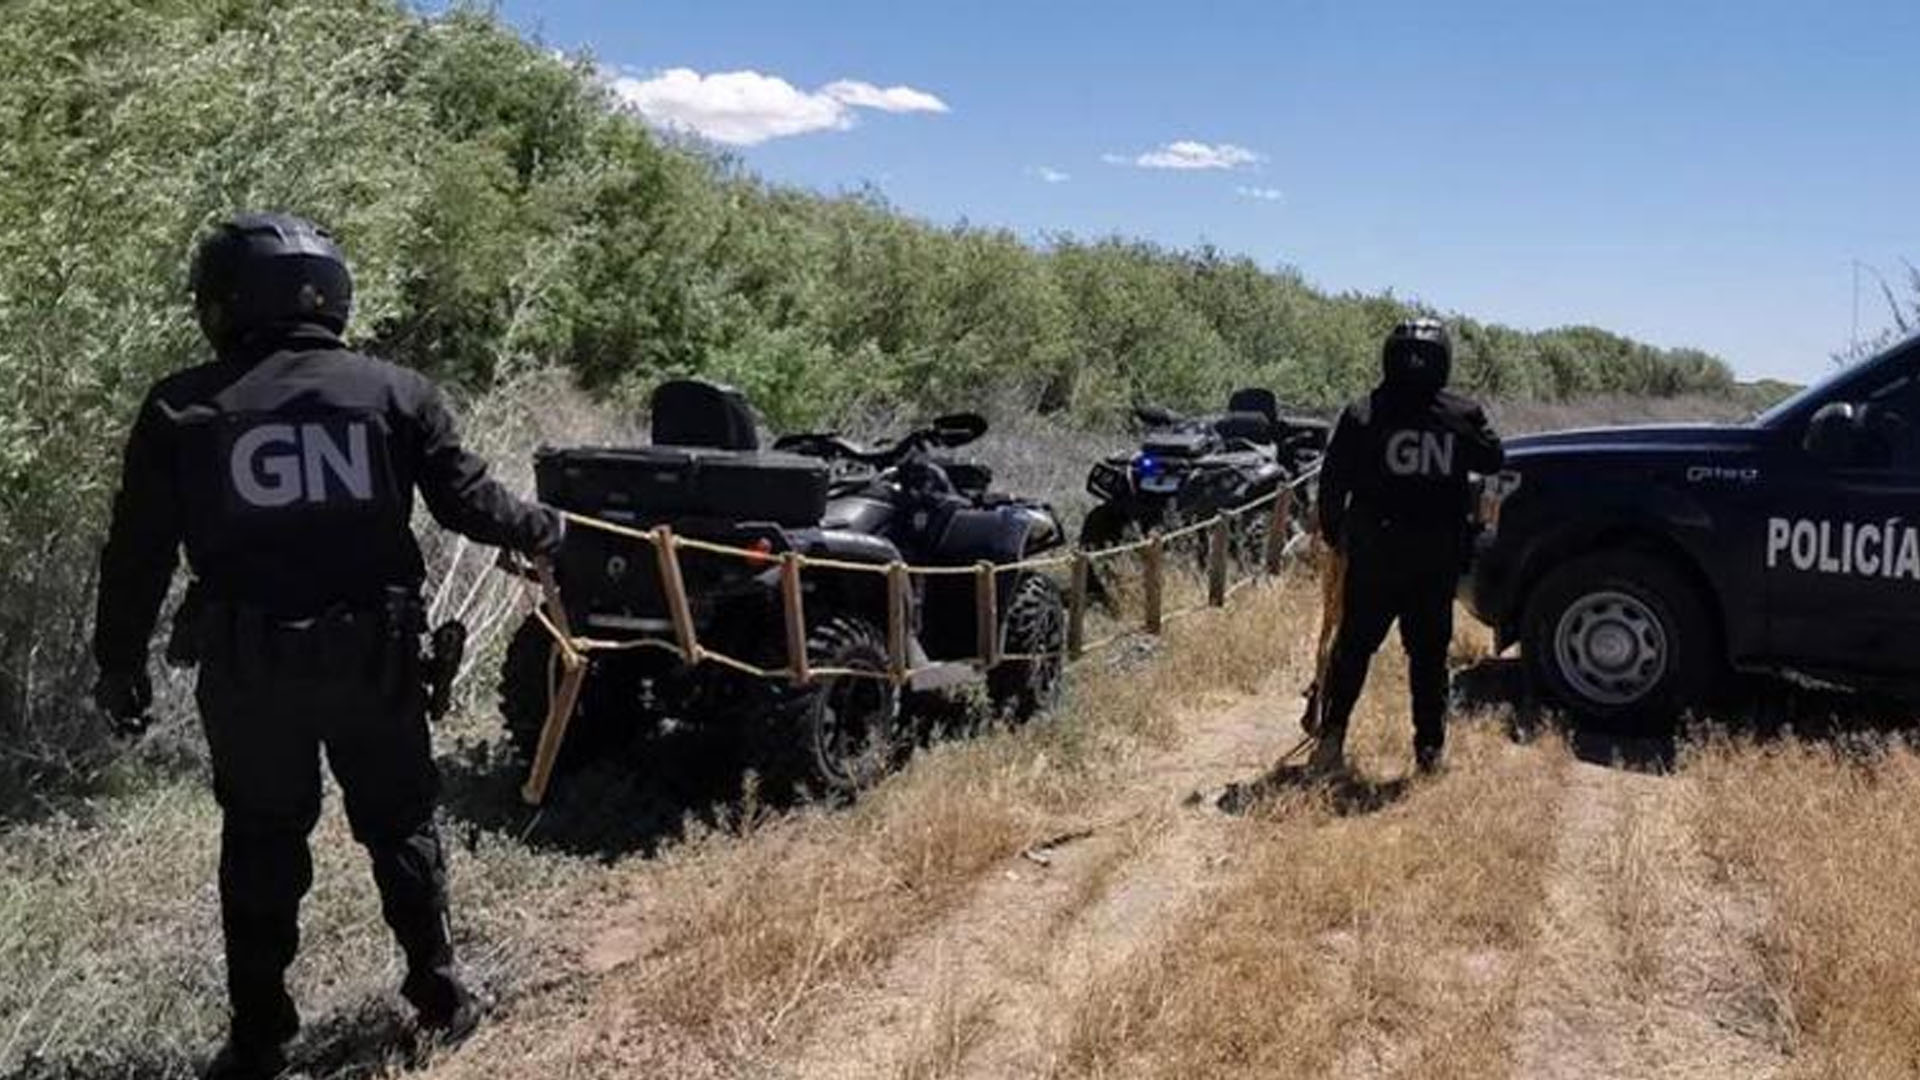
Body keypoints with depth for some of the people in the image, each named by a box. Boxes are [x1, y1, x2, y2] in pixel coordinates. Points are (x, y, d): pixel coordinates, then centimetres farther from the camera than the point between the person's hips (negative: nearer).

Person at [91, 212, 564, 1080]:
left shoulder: (179, 409, -1)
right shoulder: (392, 391, -2)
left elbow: (137, 553, 1)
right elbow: (467, 501, 2)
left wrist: (119, 662, 13)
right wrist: (543, 532, 21)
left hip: (244, 662, 0)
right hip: (373, 652, 0)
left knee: (260, 844, 15)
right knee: (399, 824, 18)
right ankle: (440, 996, 26)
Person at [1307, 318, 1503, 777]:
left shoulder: (1362, 414, -8)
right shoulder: (1461, 415, -4)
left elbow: (1333, 480, -5)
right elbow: (1494, 461, 12)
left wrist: (1333, 532, 10)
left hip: (1373, 554, -1)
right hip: (1438, 560, 1)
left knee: (1353, 645, 9)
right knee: (1429, 652, 11)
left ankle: (1331, 738, 2)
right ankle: (1430, 748, 15)